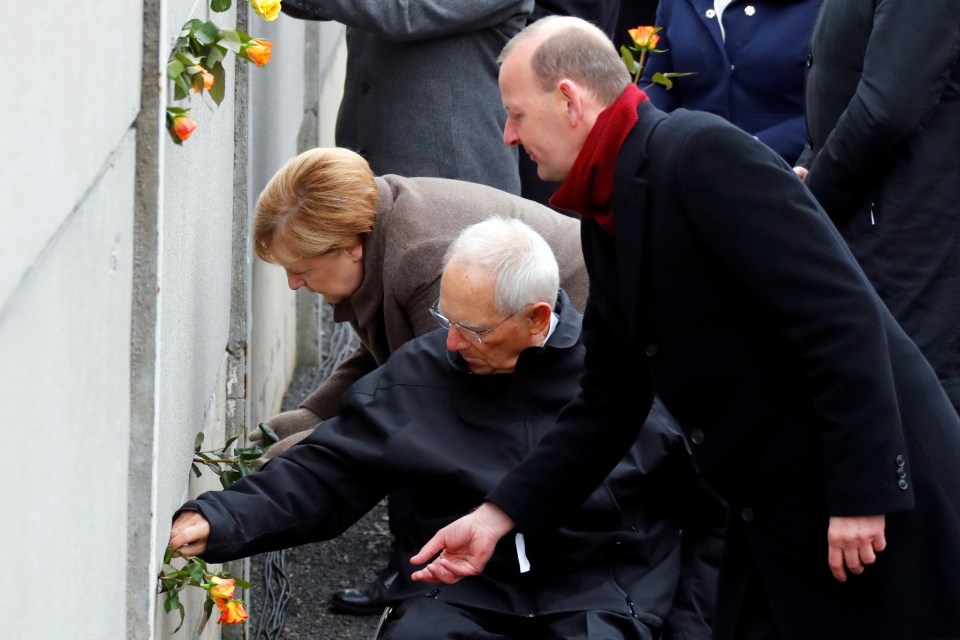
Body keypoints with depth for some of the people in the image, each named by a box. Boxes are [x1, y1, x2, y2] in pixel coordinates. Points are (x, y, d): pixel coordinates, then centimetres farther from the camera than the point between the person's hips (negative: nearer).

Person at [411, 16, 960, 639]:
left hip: (872, 500, -9)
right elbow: (608, 405, 16)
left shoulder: (705, 154, -17)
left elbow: (841, 315, -22)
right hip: (773, 517, 9)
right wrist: (501, 514, 9)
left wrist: (862, 493, -23)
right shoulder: (608, 216, 11)